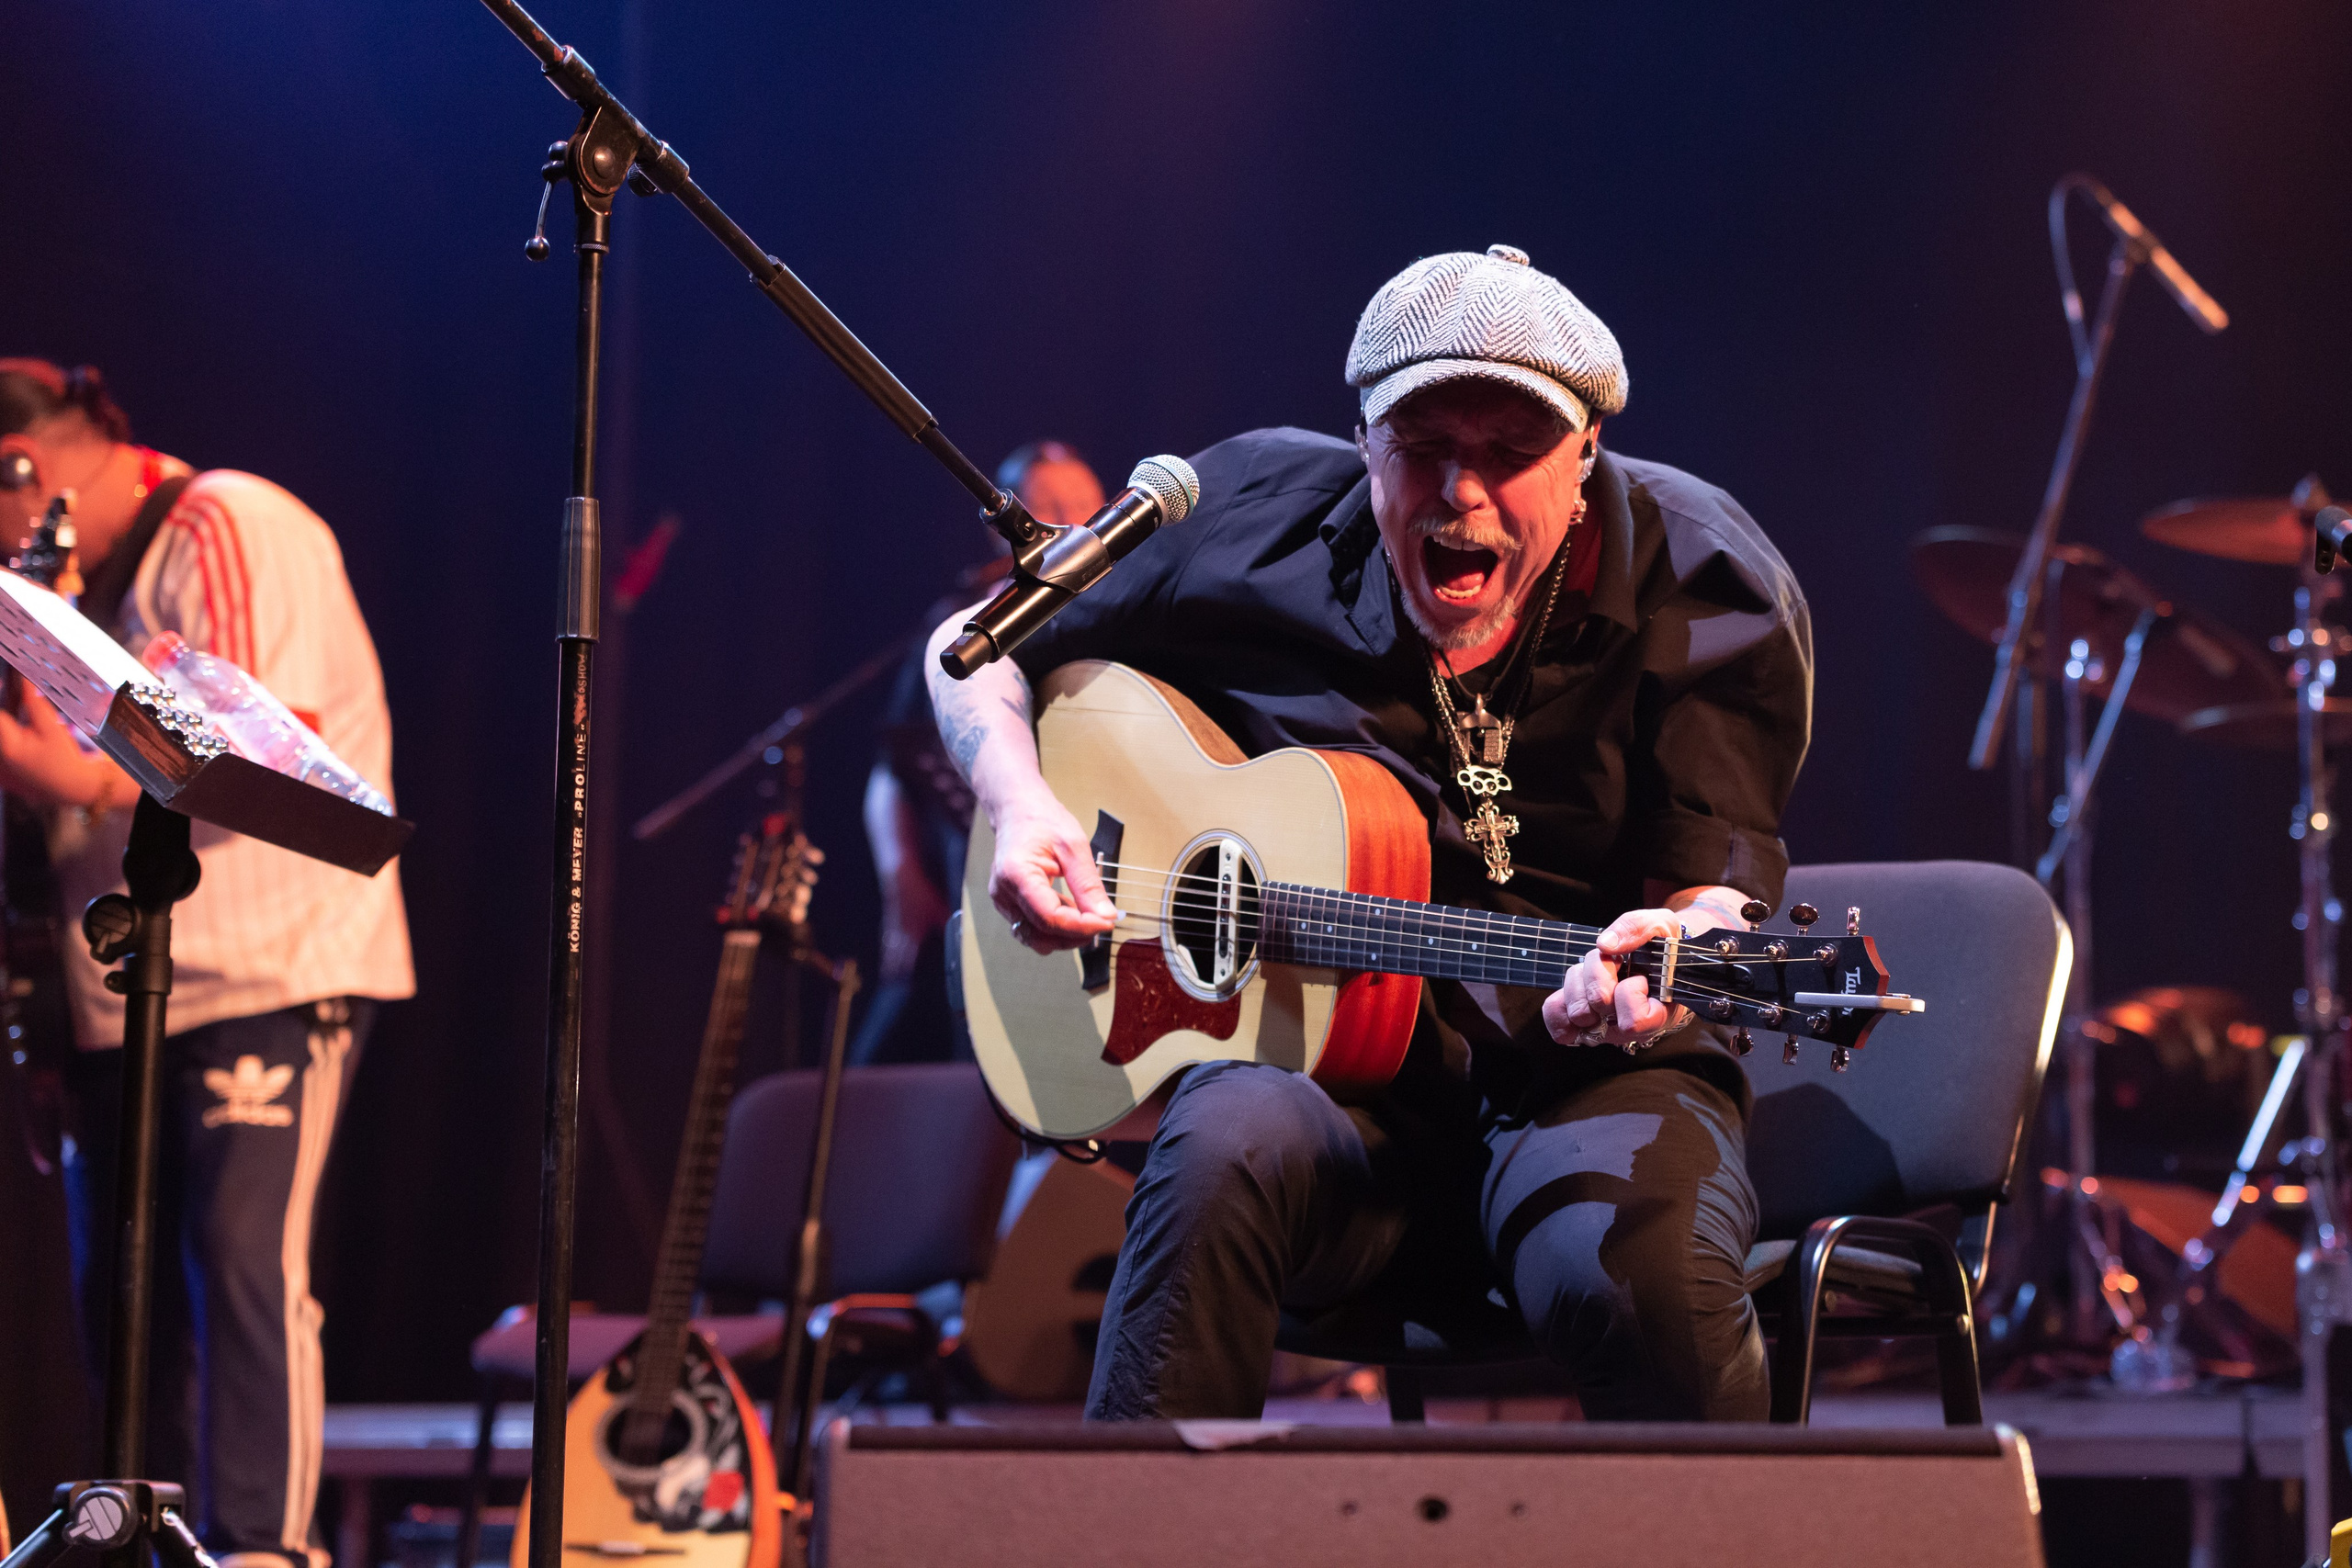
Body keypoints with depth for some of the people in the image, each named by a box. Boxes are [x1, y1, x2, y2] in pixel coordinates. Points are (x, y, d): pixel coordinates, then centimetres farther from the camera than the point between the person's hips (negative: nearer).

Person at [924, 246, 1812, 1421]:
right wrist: (1020, 805, -8)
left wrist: (1668, 961, -33)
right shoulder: (1256, 523, 0)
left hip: (1580, 1073, -1)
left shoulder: (1706, 597, -5)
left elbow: (1714, 892, -8)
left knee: (1645, 1273, -35)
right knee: (1227, 1149, -35)